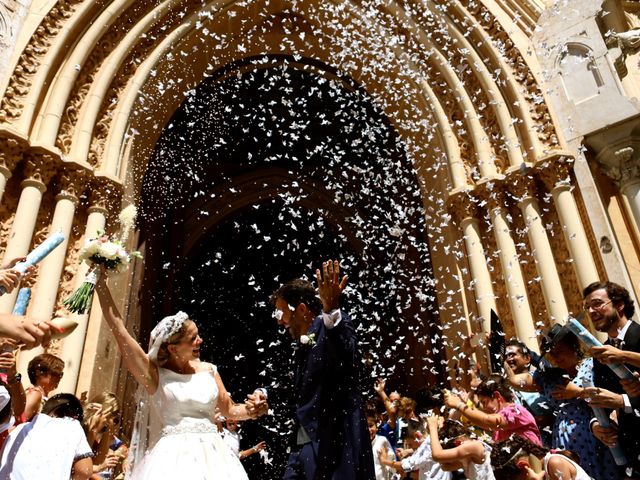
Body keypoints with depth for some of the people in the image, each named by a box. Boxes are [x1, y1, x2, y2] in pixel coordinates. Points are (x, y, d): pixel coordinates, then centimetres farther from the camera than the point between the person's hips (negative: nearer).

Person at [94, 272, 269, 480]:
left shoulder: (208, 370, 6)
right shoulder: (154, 374, -3)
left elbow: (229, 410, 15)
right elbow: (118, 329, -8)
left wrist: (251, 411, -6)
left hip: (211, 455, 3)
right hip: (173, 458, -3)